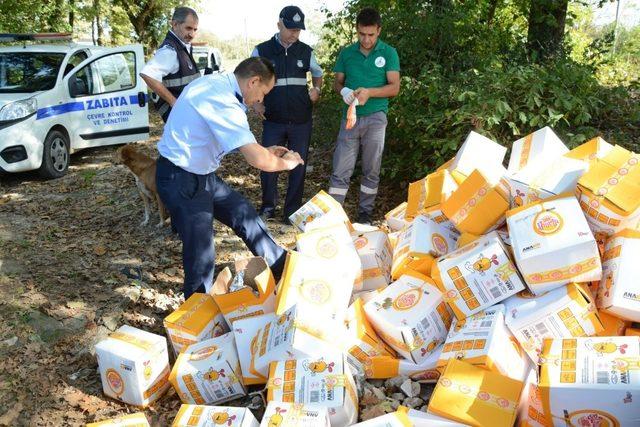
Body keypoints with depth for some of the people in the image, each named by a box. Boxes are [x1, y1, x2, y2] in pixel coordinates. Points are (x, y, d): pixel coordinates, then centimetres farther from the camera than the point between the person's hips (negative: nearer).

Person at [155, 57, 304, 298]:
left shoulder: (217, 84, 4)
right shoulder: (223, 101, -27)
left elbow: (233, 140, 19)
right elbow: (258, 160, -30)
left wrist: (264, 151, 12)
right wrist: (286, 163, -11)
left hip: (200, 173, 10)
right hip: (181, 181, -10)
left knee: (244, 213, 16)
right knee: (201, 254, 0)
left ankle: (280, 266, 32)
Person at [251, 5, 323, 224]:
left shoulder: (306, 51, 3)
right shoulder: (262, 51, -1)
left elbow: (318, 73, 21)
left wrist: (316, 89, 1)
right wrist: (256, 103, -2)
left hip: (301, 121, 1)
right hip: (273, 121, -1)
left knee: (298, 167, 6)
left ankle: (292, 212, 18)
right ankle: (268, 208, 24)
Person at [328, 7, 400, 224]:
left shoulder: (388, 53, 1)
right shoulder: (346, 53, 7)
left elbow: (394, 87, -3)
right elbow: (337, 82, 12)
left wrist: (369, 92, -19)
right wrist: (344, 91, -12)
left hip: (375, 118, -1)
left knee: (371, 171, 7)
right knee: (340, 170, -2)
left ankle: (365, 213, 18)